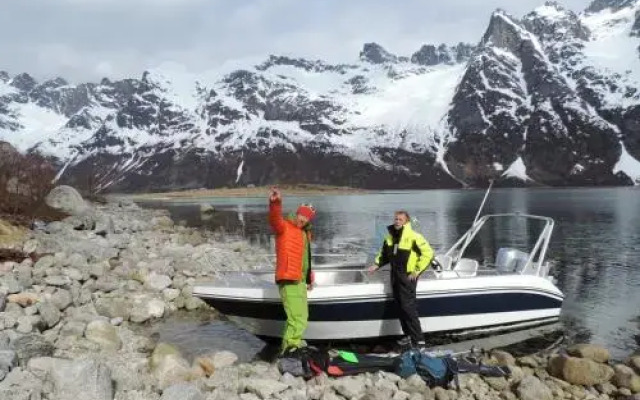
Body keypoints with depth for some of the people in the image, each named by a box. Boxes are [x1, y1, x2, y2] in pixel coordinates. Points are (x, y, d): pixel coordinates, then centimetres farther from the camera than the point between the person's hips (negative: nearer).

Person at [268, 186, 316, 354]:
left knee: (300, 316, 21)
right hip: (289, 280, -9)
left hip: (300, 280, 9)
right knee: (298, 319, -15)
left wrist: (309, 277, 27)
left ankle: (288, 346, 35)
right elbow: (275, 220, -28)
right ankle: (291, 347, -11)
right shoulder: (285, 227, -6)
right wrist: (275, 203, -48)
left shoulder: (304, 233, 17)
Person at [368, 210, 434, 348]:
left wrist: (417, 271, -14)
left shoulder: (414, 237, -13)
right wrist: (377, 264, 7)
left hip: (408, 276, -8)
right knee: (400, 307, 12)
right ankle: (408, 335, 24)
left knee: (408, 307, -12)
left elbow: (428, 253, -13)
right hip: (395, 275, 8)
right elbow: (384, 254, 22)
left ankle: (418, 340, -7)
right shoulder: (389, 236, 9)